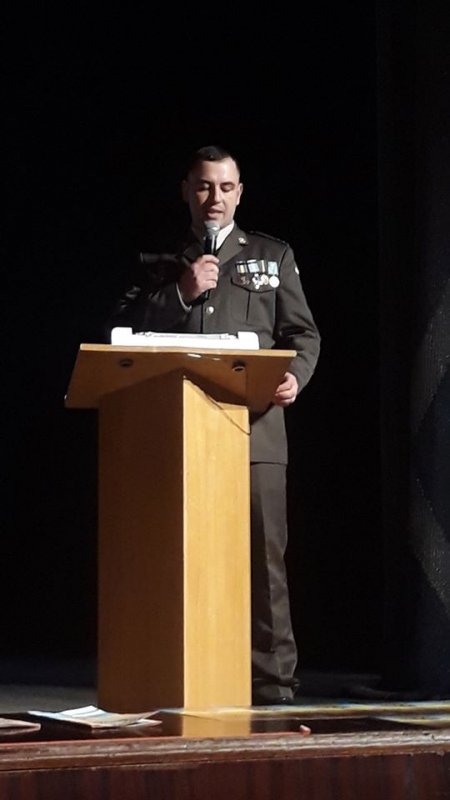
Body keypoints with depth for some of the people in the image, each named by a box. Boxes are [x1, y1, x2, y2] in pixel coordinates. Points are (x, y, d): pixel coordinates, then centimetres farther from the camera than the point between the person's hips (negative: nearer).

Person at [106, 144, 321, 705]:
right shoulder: (158, 265, 19)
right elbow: (123, 333, 8)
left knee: (262, 557, -7)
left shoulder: (273, 256, 18)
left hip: (254, 428, -1)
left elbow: (303, 334, 12)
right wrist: (181, 294, -4)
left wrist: (295, 377, -9)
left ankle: (272, 682, -6)